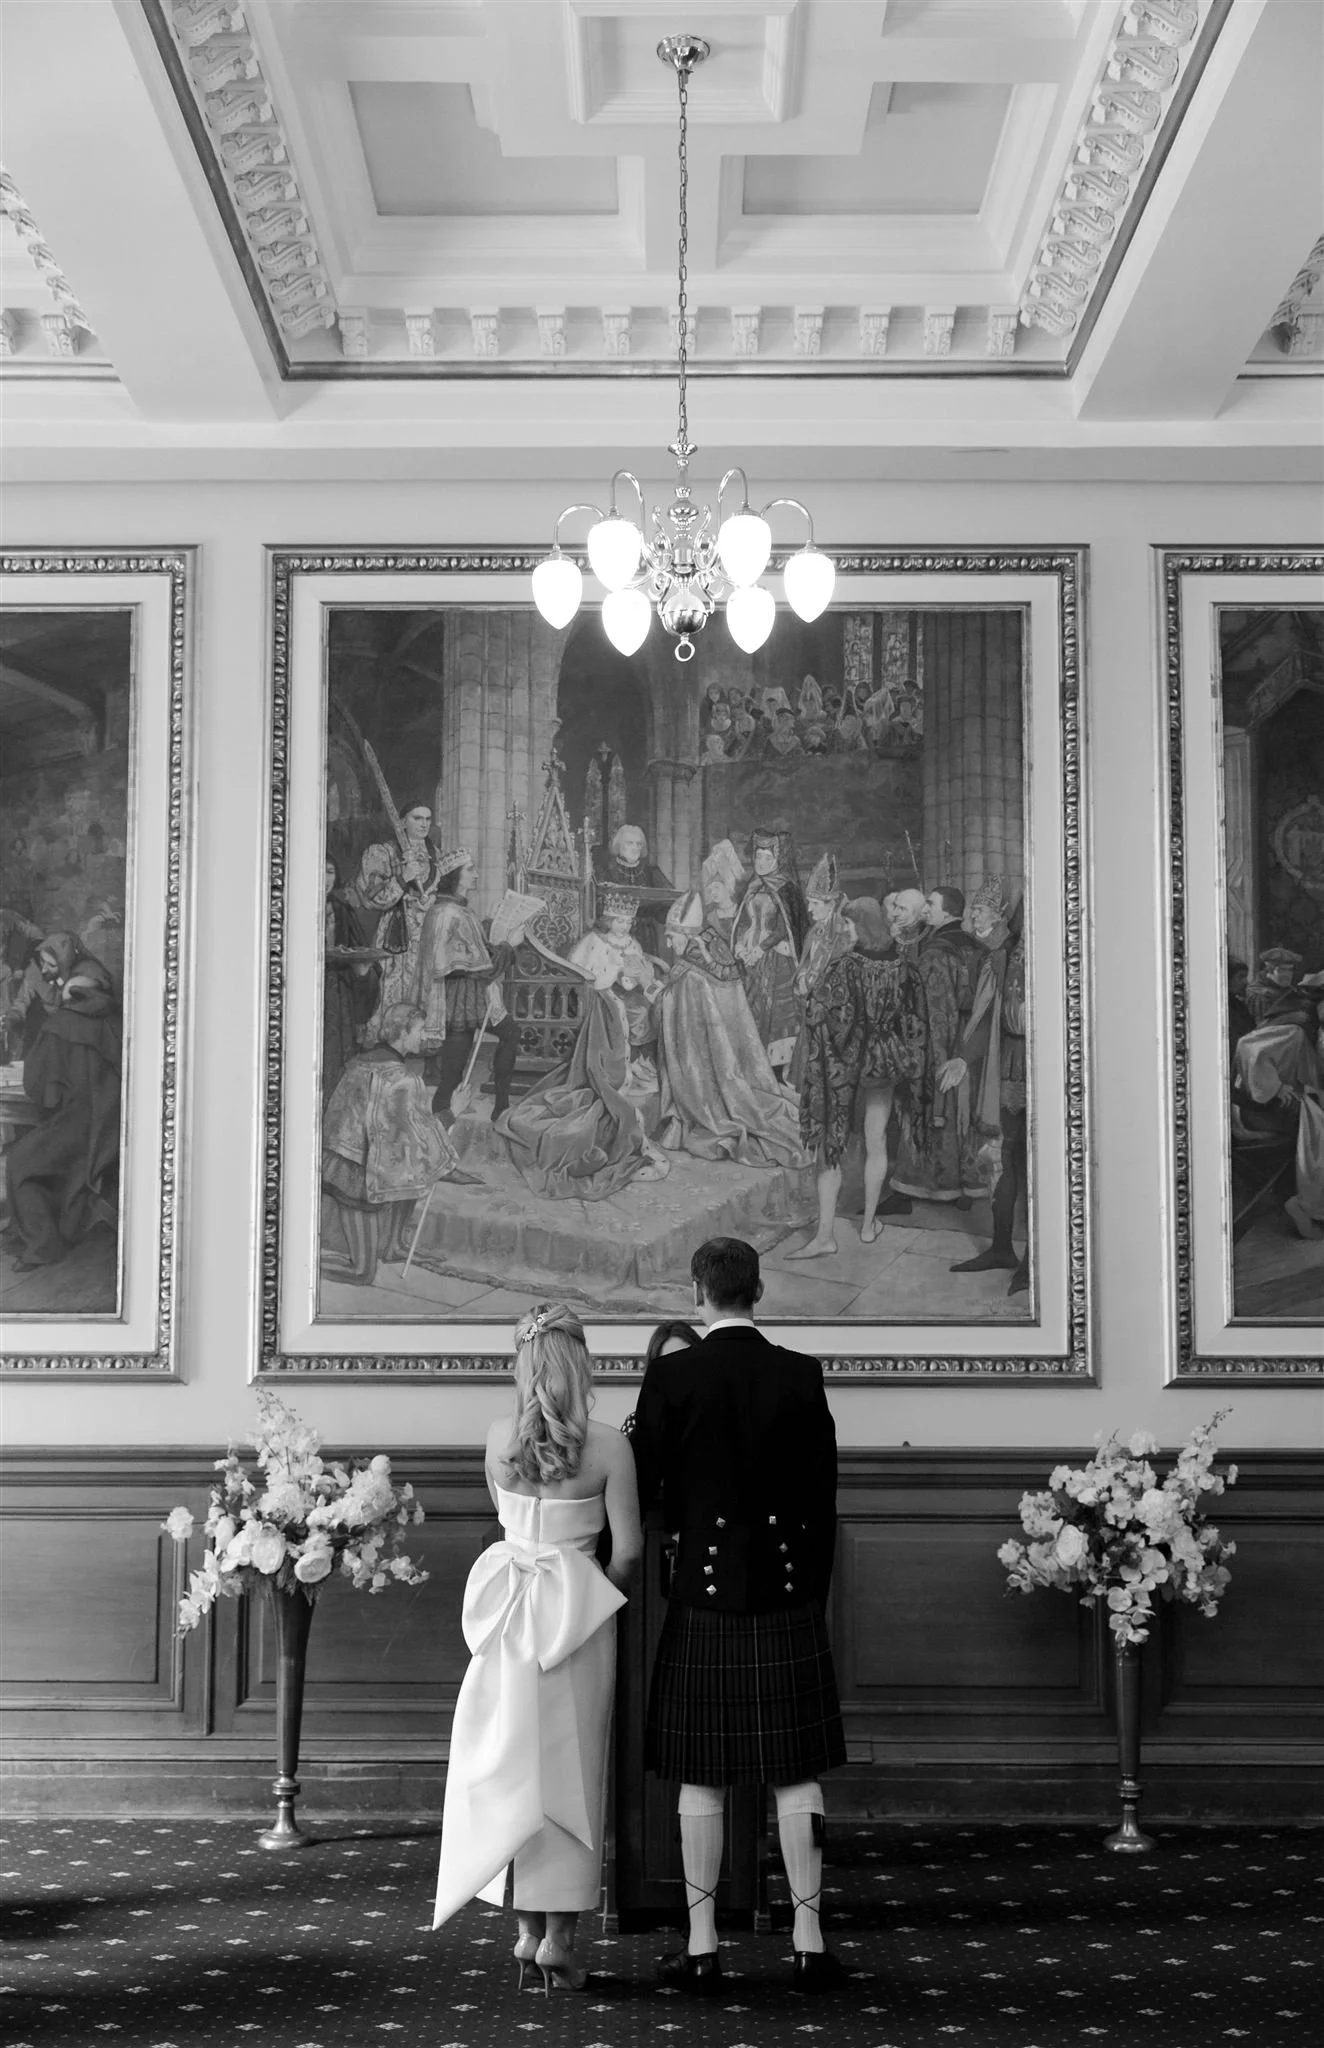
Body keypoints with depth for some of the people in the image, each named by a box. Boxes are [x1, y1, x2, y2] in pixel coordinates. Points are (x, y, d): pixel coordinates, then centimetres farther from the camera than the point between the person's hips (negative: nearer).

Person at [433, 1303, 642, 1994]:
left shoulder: (498, 1438, -3)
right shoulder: (608, 1445, -12)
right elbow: (627, 1552, -8)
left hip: (508, 1601, 3)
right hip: (576, 1605, -3)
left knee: (512, 1769, 13)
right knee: (568, 1774, 7)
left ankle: (528, 1929, 19)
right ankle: (559, 1939, 8)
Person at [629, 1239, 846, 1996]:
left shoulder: (671, 1377, -8)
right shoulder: (803, 1376, -2)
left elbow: (641, 1490, -3)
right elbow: (824, 1498, 3)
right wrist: (814, 1595, 13)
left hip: (703, 1598, -1)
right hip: (788, 1596, 1)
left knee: (702, 1779, 6)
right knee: (798, 1774, 8)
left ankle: (703, 1948, 11)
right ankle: (809, 1942, 12)